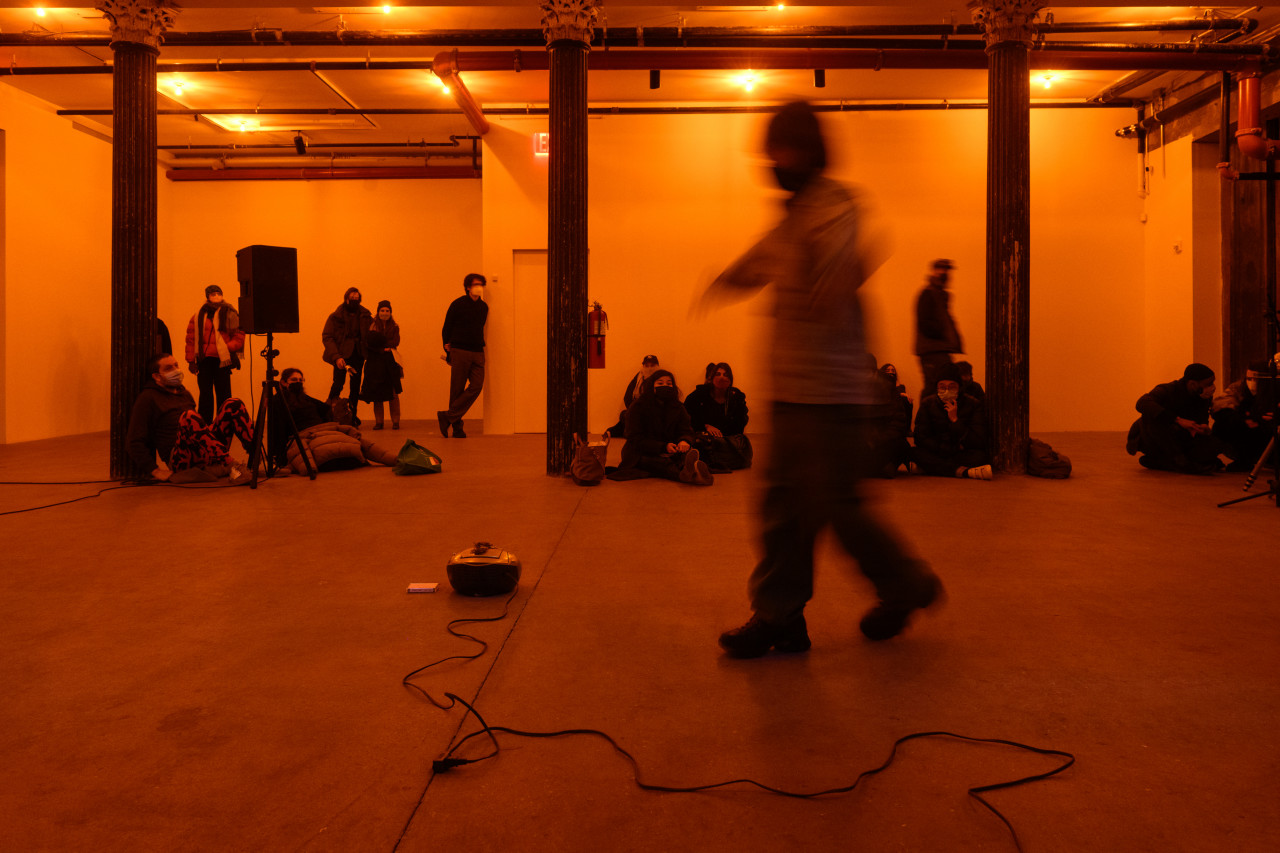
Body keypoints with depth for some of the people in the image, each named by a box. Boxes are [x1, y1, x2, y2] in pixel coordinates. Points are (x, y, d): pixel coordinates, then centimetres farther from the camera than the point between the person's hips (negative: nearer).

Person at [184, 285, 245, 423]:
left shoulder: (229, 314, 3)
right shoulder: (198, 317, 10)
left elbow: (239, 337, 0)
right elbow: (191, 339, 10)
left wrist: (227, 348, -14)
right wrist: (191, 360, 4)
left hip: (222, 360, -2)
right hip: (203, 360, 3)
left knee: (223, 394, 0)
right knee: (205, 394, 7)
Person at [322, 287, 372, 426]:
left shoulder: (365, 316, 7)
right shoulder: (336, 317, -3)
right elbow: (327, 337, -7)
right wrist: (336, 356, -19)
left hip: (358, 355, 4)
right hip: (341, 355, -3)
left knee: (356, 386, 4)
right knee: (338, 382, -14)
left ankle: (352, 416, 13)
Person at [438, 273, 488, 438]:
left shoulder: (484, 307, 13)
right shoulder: (458, 304, -2)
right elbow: (446, 329, 4)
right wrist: (448, 347, 5)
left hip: (477, 352, 5)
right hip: (460, 351, -5)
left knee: (477, 386, -11)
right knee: (457, 389, -3)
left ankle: (448, 416, -7)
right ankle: (457, 427, 4)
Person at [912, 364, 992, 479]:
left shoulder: (973, 405, -3)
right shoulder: (927, 404, 0)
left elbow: (979, 443, -12)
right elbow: (920, 438, -7)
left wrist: (955, 420, -20)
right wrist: (954, 448, -12)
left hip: (962, 455, -2)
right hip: (935, 454, 2)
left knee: (979, 456, -34)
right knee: (917, 453, -32)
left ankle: (935, 468, -28)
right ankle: (964, 471, -39)